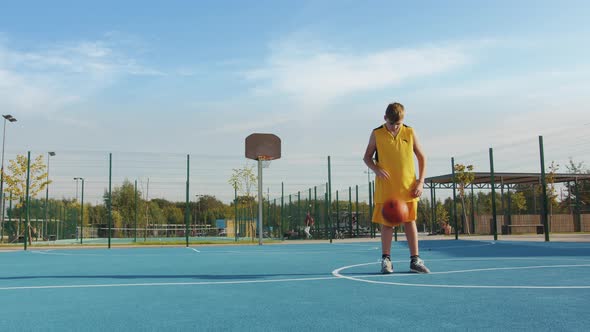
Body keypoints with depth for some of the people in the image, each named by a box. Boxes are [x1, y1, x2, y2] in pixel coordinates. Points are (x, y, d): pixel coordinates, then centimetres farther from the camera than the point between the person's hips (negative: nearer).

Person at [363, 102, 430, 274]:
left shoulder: (409, 133, 2)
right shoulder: (377, 134, -1)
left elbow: (421, 157, 8)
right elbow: (367, 157, 8)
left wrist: (420, 181, -1)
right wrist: (376, 170, -12)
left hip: (408, 186, 1)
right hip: (386, 187, -1)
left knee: (410, 221, 4)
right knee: (387, 223, 2)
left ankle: (415, 260, 11)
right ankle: (386, 259, 11)